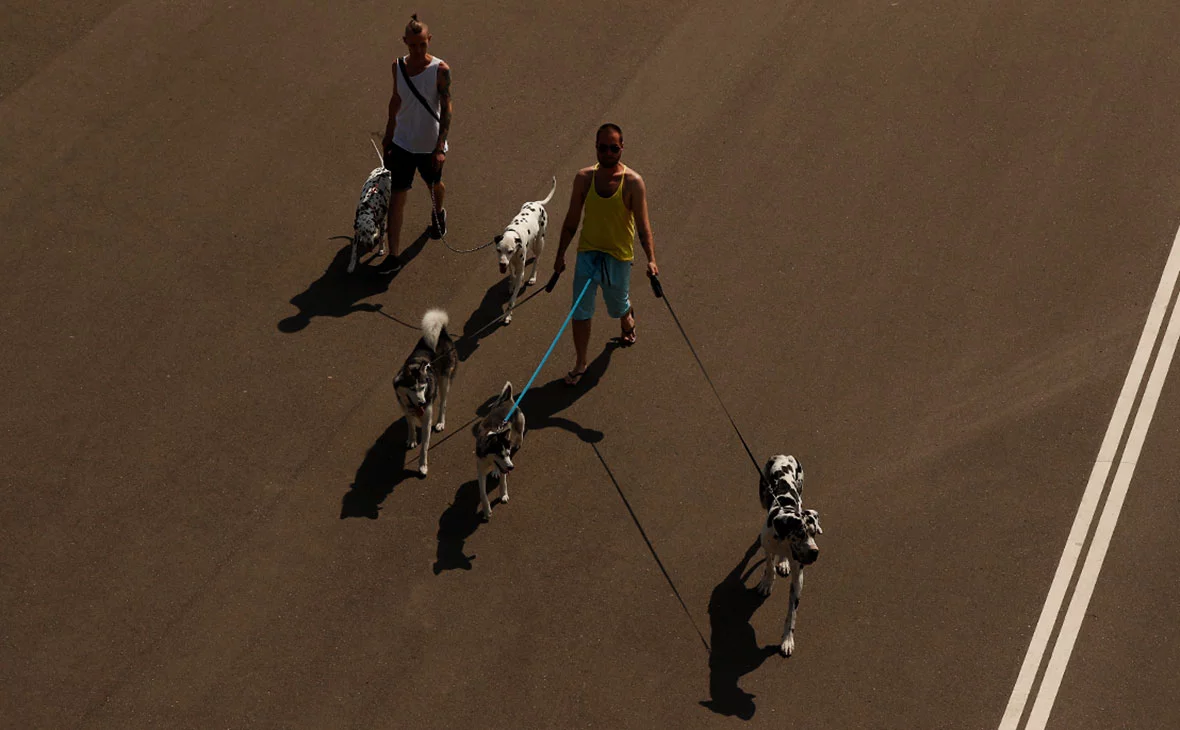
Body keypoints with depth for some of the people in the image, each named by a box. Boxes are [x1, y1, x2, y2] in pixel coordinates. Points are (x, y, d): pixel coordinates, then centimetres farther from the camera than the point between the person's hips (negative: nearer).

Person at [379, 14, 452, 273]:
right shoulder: (398, 66, -7)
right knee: (397, 196, -2)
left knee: (435, 185, 24)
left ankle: (438, 212, 61)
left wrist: (440, 147, -23)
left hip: (430, 146, -2)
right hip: (402, 143, 2)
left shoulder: (440, 70, -19)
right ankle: (393, 257, 2)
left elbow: (446, 109, -18)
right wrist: (388, 134, 16)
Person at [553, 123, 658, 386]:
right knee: (580, 312, 3)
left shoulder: (633, 182, -15)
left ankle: (628, 321, 54)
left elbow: (642, 224, -14)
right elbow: (572, 220, 3)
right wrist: (560, 255, 6)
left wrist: (651, 259, -23)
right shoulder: (584, 177, -6)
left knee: (617, 307, 17)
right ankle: (580, 363, 20)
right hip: (587, 253, 2)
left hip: (618, 256, -2)